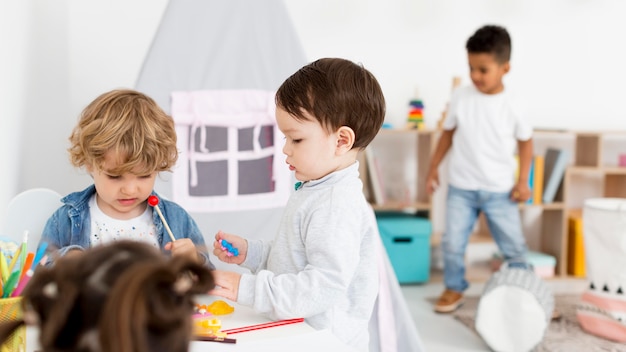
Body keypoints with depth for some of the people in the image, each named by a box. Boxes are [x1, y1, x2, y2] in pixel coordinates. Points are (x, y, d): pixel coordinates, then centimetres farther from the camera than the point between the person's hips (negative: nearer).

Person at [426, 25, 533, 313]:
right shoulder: (460, 98, -5)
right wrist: (433, 168, 10)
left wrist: (523, 180, -3)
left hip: (499, 191, -1)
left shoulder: (512, 106, -9)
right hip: (461, 188, 1)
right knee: (452, 243, 4)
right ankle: (454, 288, 25)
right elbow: (448, 134, 7)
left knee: (513, 246, 9)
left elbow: (525, 141, 3)